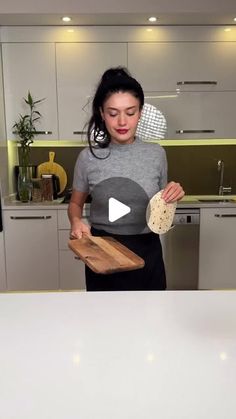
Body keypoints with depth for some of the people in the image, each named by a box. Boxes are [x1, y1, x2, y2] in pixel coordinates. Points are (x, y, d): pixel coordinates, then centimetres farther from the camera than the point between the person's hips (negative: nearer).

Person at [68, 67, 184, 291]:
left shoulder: (156, 153, -4)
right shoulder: (88, 157, -9)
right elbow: (75, 204, 6)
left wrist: (173, 196, -12)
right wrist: (76, 221, -15)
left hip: (147, 253, 2)